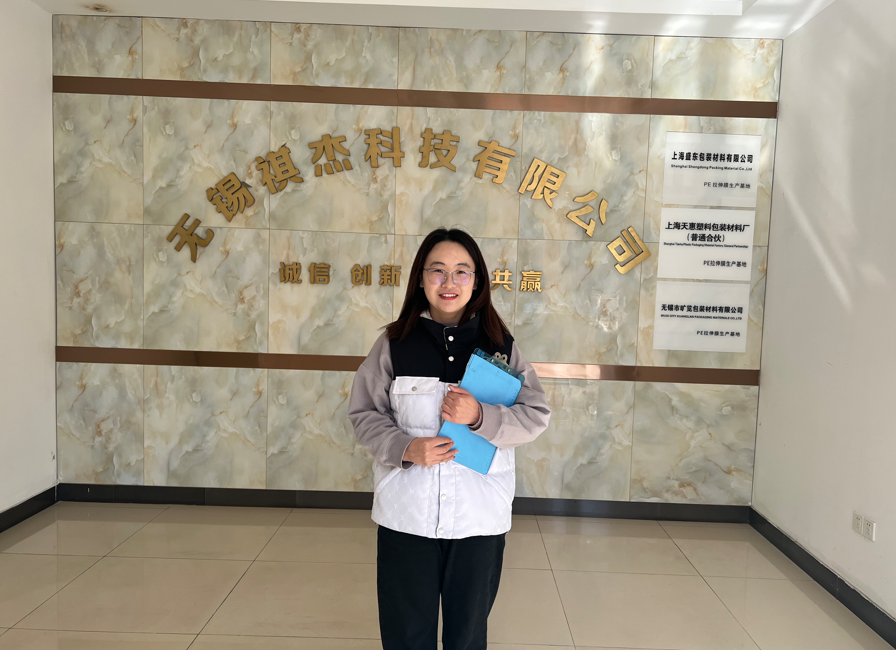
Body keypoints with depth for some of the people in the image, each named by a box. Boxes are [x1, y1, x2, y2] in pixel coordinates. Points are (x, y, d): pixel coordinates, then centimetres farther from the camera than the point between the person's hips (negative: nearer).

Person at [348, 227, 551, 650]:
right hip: (406, 514, 0)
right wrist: (404, 447, -17)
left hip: (480, 516, 1)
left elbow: (536, 416, -3)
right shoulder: (394, 343, -2)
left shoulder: (500, 346, -1)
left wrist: (480, 417, -20)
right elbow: (364, 413, 1)